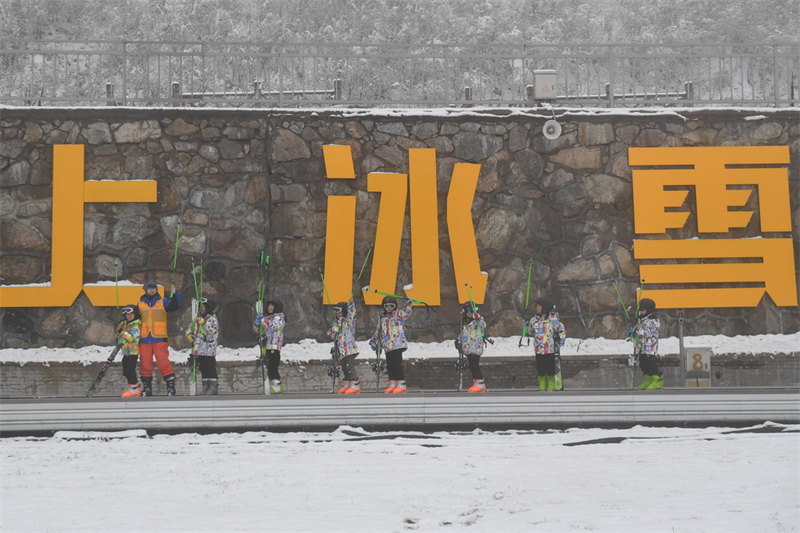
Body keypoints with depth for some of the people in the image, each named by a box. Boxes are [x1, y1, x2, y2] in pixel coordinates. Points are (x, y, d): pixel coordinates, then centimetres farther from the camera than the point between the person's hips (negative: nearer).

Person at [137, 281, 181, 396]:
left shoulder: (163, 302, 7)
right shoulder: (140, 304, 14)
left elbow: (175, 306, -7)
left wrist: (174, 294, -19)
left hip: (160, 339, -2)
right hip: (144, 339, 2)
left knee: (163, 362, -8)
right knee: (145, 364, 3)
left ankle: (171, 386, -2)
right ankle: (147, 387, 13)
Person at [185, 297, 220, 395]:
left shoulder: (212, 319, -3)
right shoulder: (197, 319, 16)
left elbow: (212, 330, -19)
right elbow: (189, 329, 23)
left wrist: (204, 323, -25)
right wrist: (189, 335, 3)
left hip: (209, 347, -7)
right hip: (199, 348, 7)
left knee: (210, 367, -9)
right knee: (202, 368, 8)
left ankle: (213, 386, -7)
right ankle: (205, 386, 12)